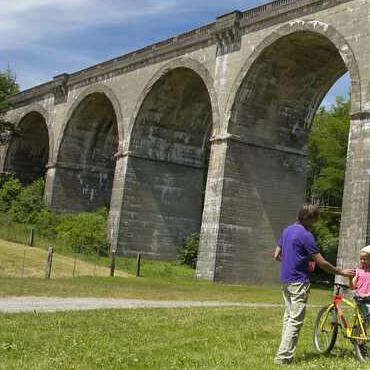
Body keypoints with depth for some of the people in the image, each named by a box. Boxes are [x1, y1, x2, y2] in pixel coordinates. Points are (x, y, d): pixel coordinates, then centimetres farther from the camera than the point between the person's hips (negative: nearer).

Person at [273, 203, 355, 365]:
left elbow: (276, 256, 15)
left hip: (286, 280, 9)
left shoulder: (287, 230, 10)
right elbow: (321, 262, -14)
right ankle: (283, 357, -5)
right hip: (299, 282, -9)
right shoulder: (305, 235, -16)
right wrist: (341, 272, -3)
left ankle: (284, 353, 19)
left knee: (288, 317, 15)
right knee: (296, 320, -5)